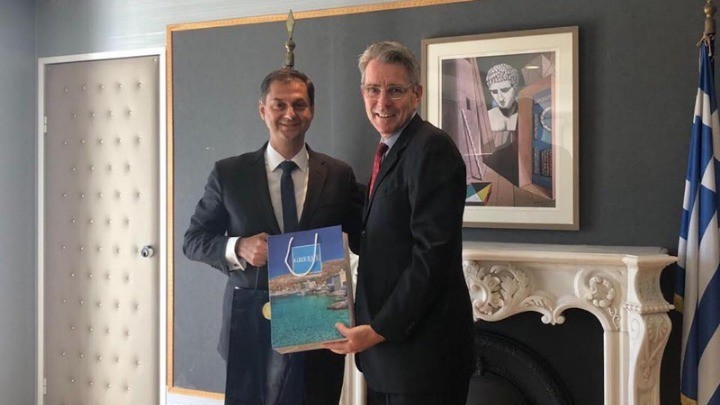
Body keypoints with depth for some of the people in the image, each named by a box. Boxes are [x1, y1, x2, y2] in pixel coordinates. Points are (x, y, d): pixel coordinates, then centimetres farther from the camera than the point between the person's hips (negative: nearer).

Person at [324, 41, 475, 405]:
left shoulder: (431, 149, -14)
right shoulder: (390, 152, 15)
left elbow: (433, 255, -20)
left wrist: (380, 329, -18)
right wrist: (371, 327, 8)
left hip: (421, 348, -8)